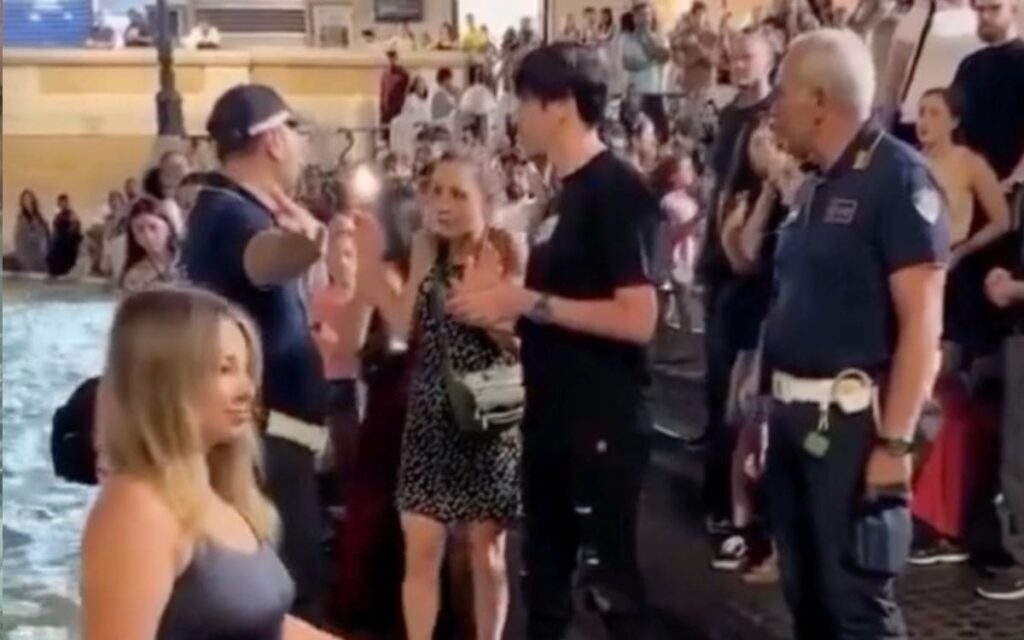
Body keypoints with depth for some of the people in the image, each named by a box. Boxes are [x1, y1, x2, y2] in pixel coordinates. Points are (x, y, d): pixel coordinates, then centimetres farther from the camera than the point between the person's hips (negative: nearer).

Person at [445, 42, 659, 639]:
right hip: (553, 417, 9)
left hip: (605, 421, -9)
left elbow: (638, 317, -22)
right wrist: (505, 310, 7)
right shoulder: (567, 192, 12)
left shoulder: (618, 189, -15)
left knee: (609, 575, 2)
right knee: (544, 573, 17)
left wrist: (528, 301, -20)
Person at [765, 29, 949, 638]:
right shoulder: (814, 188, 14)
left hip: (854, 420, -8)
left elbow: (922, 322, -17)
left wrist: (895, 442, -21)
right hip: (795, 415, 8)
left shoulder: (898, 177, -11)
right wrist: (766, 407, 15)